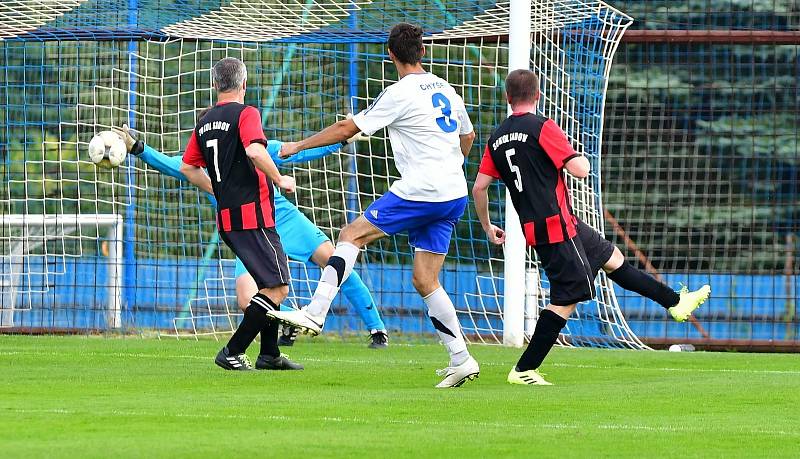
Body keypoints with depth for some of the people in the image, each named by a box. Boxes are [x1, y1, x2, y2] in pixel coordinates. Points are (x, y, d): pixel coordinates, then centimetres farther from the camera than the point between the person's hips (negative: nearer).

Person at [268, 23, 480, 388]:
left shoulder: (400, 95, -9)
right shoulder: (445, 90, 14)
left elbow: (346, 129, -4)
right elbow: (467, 136, 30)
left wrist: (297, 146, 7)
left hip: (418, 192, -7)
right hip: (454, 196, 7)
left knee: (352, 234, 2)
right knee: (425, 281, 8)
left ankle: (315, 313, -6)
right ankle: (461, 361, 0)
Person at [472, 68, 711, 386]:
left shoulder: (497, 139, 8)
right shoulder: (542, 128, -14)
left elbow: (479, 187, 9)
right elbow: (579, 170, -20)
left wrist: (487, 226, 22)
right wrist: (580, 159, 4)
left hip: (534, 227, 9)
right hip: (557, 225, -9)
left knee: (612, 258, 20)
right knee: (567, 298, -6)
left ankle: (675, 302, 30)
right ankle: (524, 370, -7)